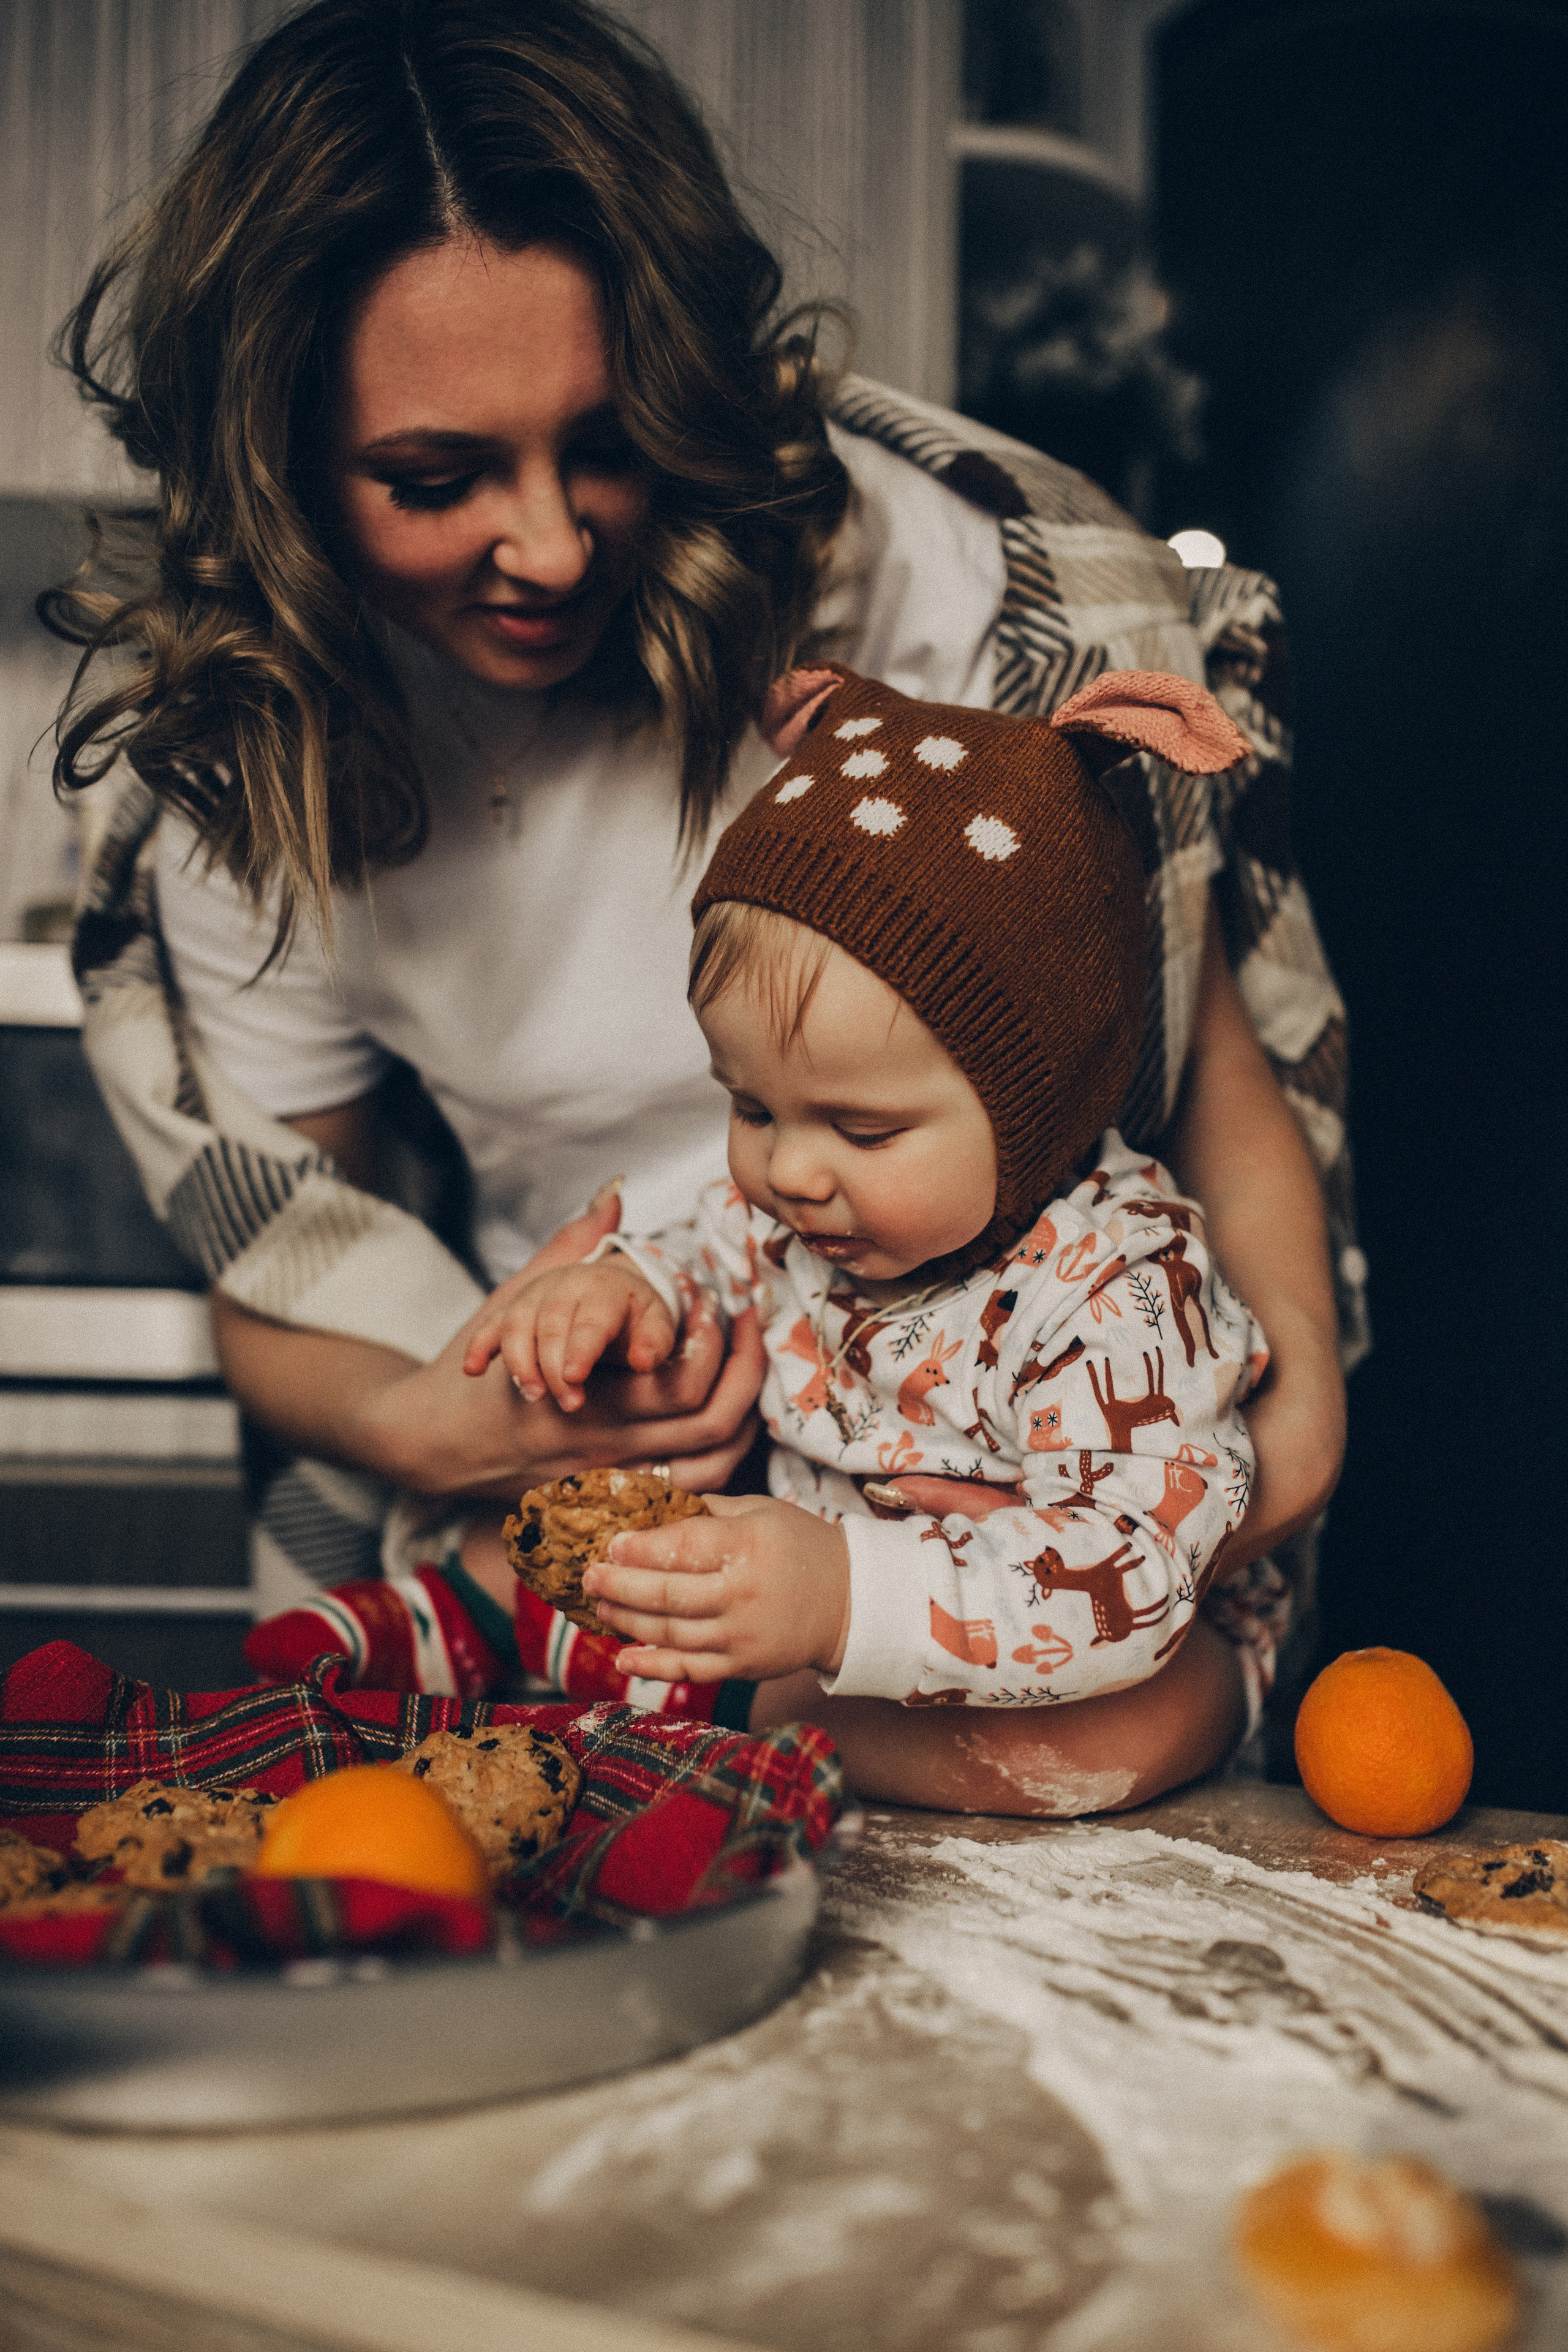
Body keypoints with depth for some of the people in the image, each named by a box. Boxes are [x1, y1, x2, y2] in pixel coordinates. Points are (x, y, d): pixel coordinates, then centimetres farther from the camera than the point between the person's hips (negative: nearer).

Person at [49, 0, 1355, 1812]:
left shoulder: (942, 576, -17)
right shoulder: (242, 748, -8)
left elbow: (1205, 1018, -4)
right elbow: (275, 1273, 1)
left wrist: (1300, 1383, -16)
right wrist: (429, 1427, -21)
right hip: (584, 1462, 2)